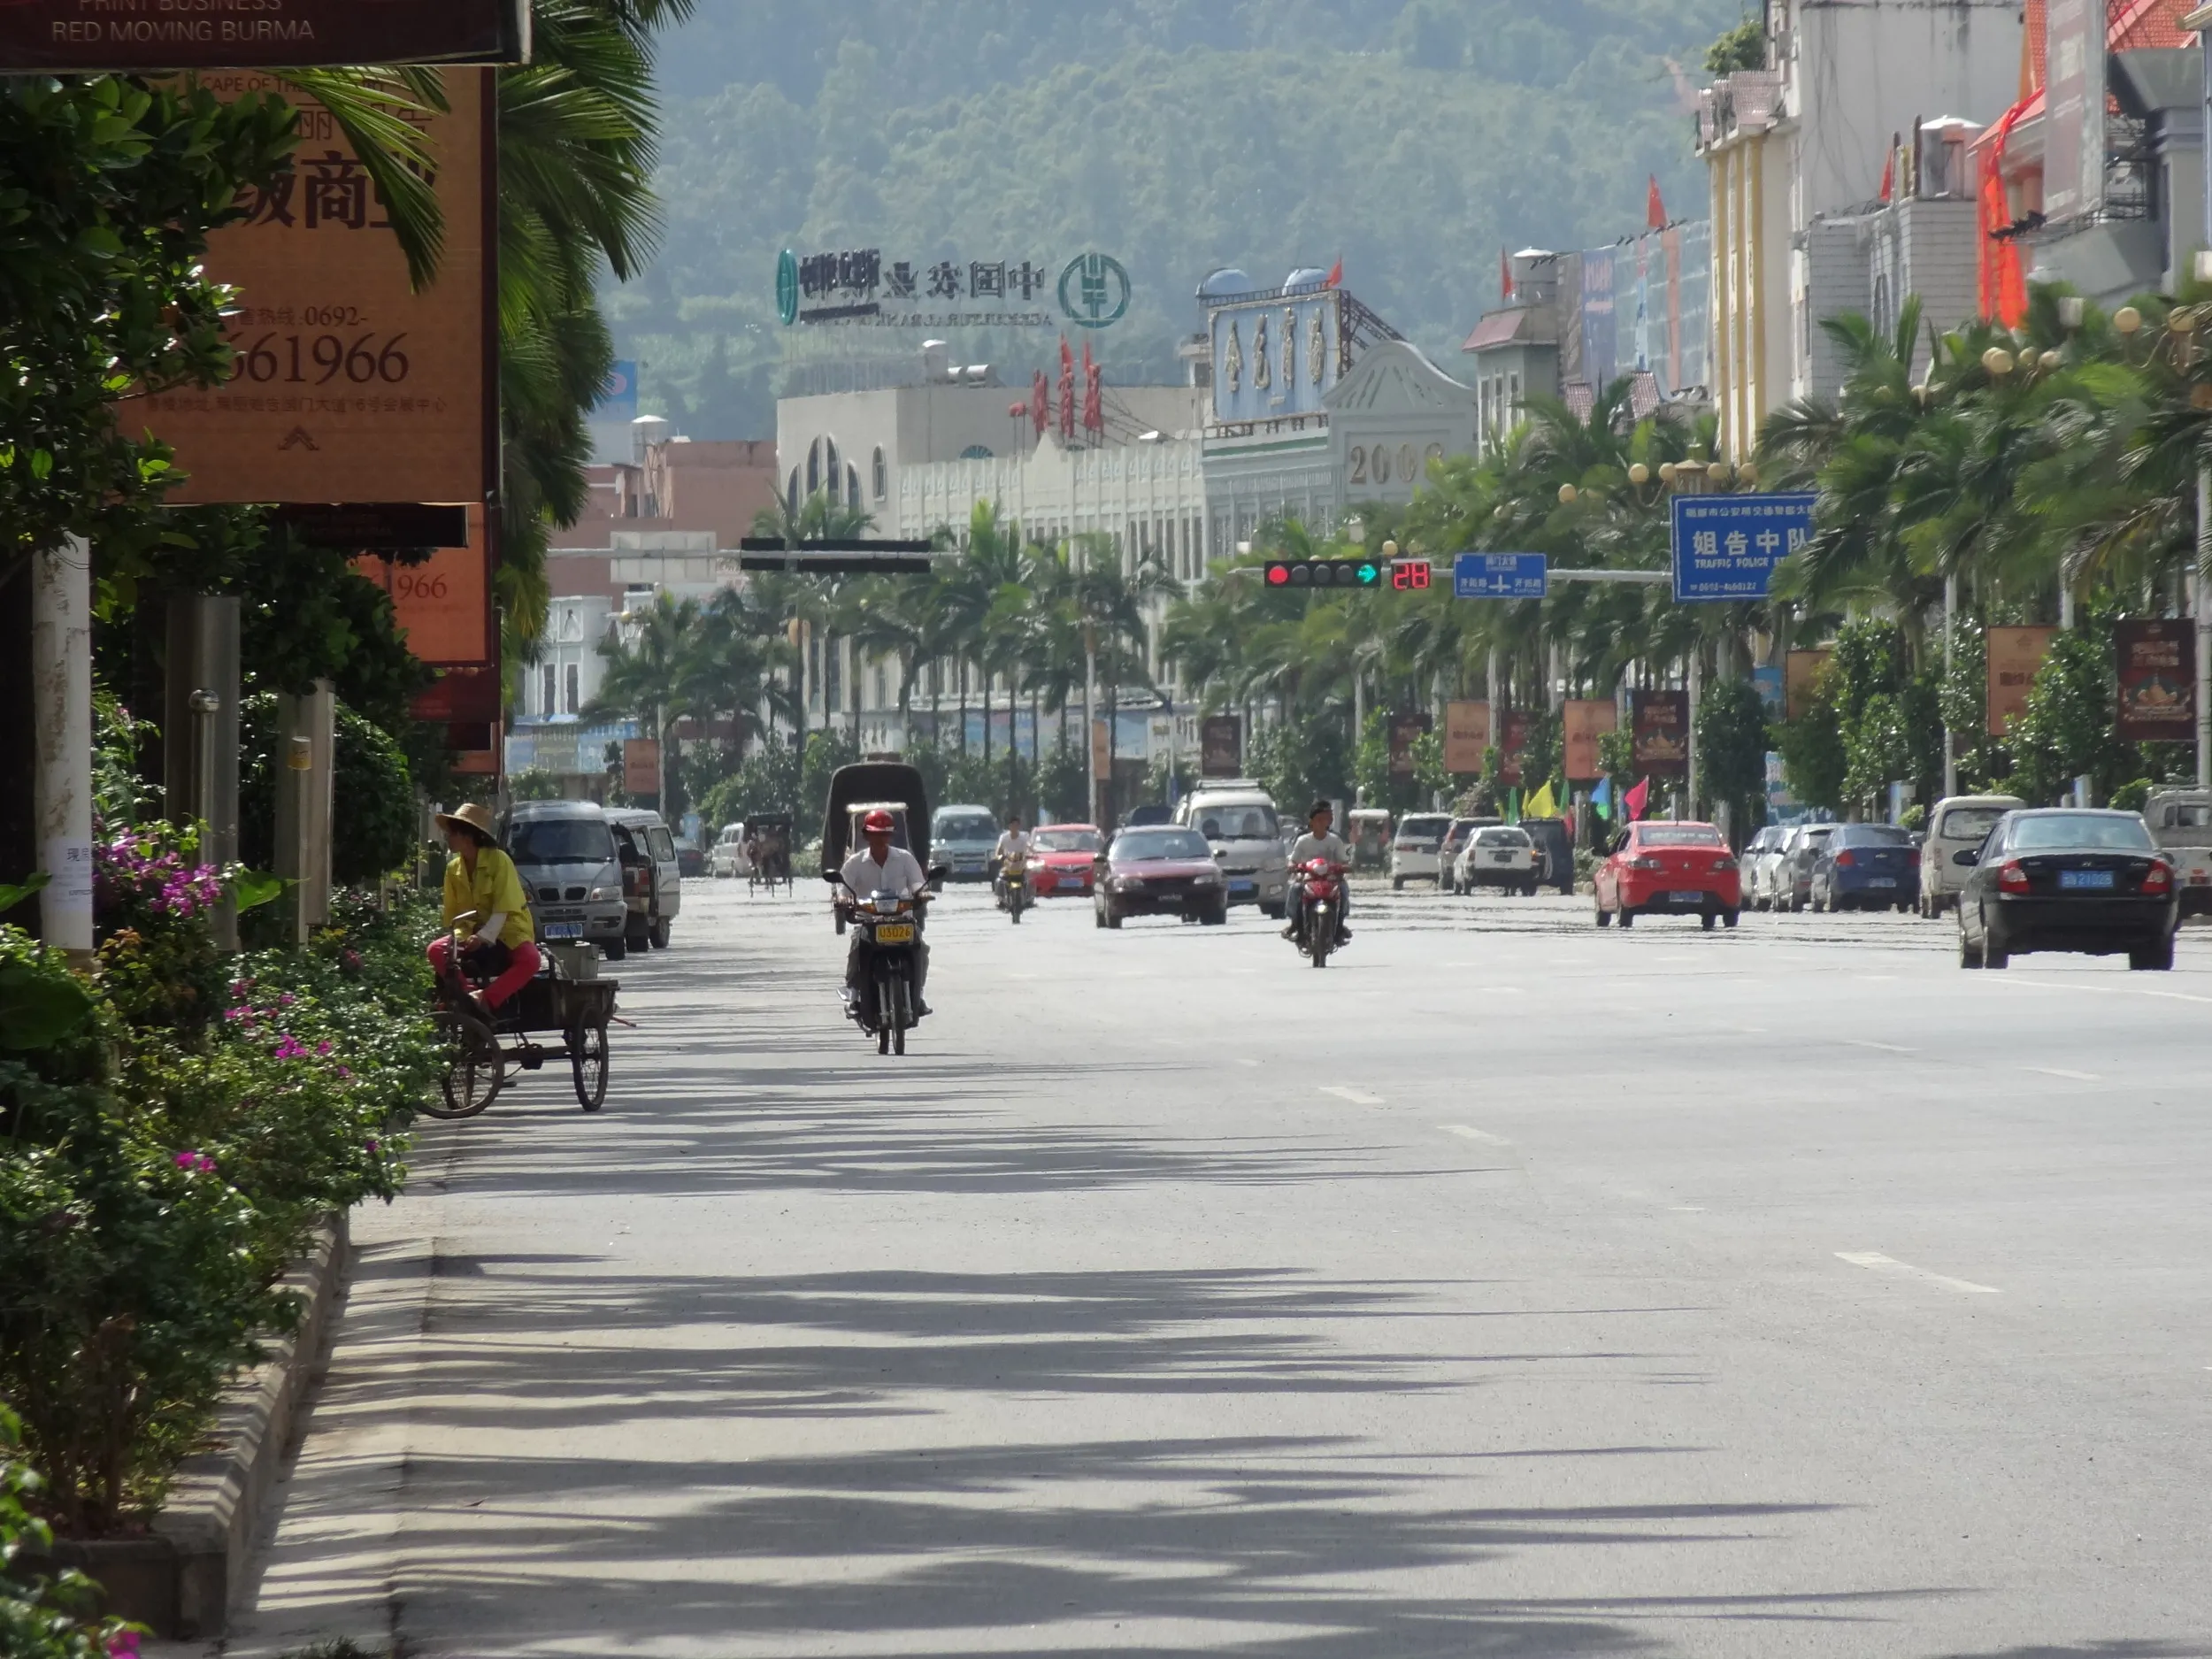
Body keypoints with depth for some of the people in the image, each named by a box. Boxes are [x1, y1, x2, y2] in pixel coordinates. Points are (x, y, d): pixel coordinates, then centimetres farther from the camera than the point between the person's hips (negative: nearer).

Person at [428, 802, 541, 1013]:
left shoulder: (499, 860, -14)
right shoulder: (454, 869, 1)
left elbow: (502, 909, -21)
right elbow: (452, 913, 1)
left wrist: (483, 936, -33)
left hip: (508, 932, -5)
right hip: (474, 934, 5)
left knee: (530, 960, -36)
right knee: (437, 950, -22)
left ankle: (485, 999, -34)